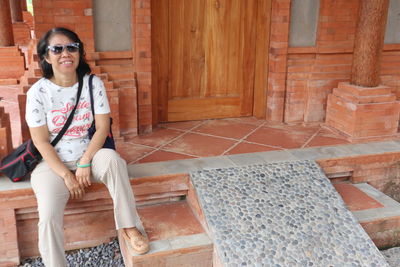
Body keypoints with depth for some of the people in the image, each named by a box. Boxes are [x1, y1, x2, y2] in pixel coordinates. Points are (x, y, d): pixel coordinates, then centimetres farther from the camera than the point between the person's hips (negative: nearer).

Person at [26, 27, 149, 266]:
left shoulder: (93, 83, -5)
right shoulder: (38, 92, -9)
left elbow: (103, 126, -8)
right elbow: (41, 141, -10)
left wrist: (85, 163, -19)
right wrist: (66, 175, -18)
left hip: (89, 155, 1)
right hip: (54, 162, -1)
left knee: (112, 159, -32)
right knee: (49, 216, -24)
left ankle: (130, 226, -18)